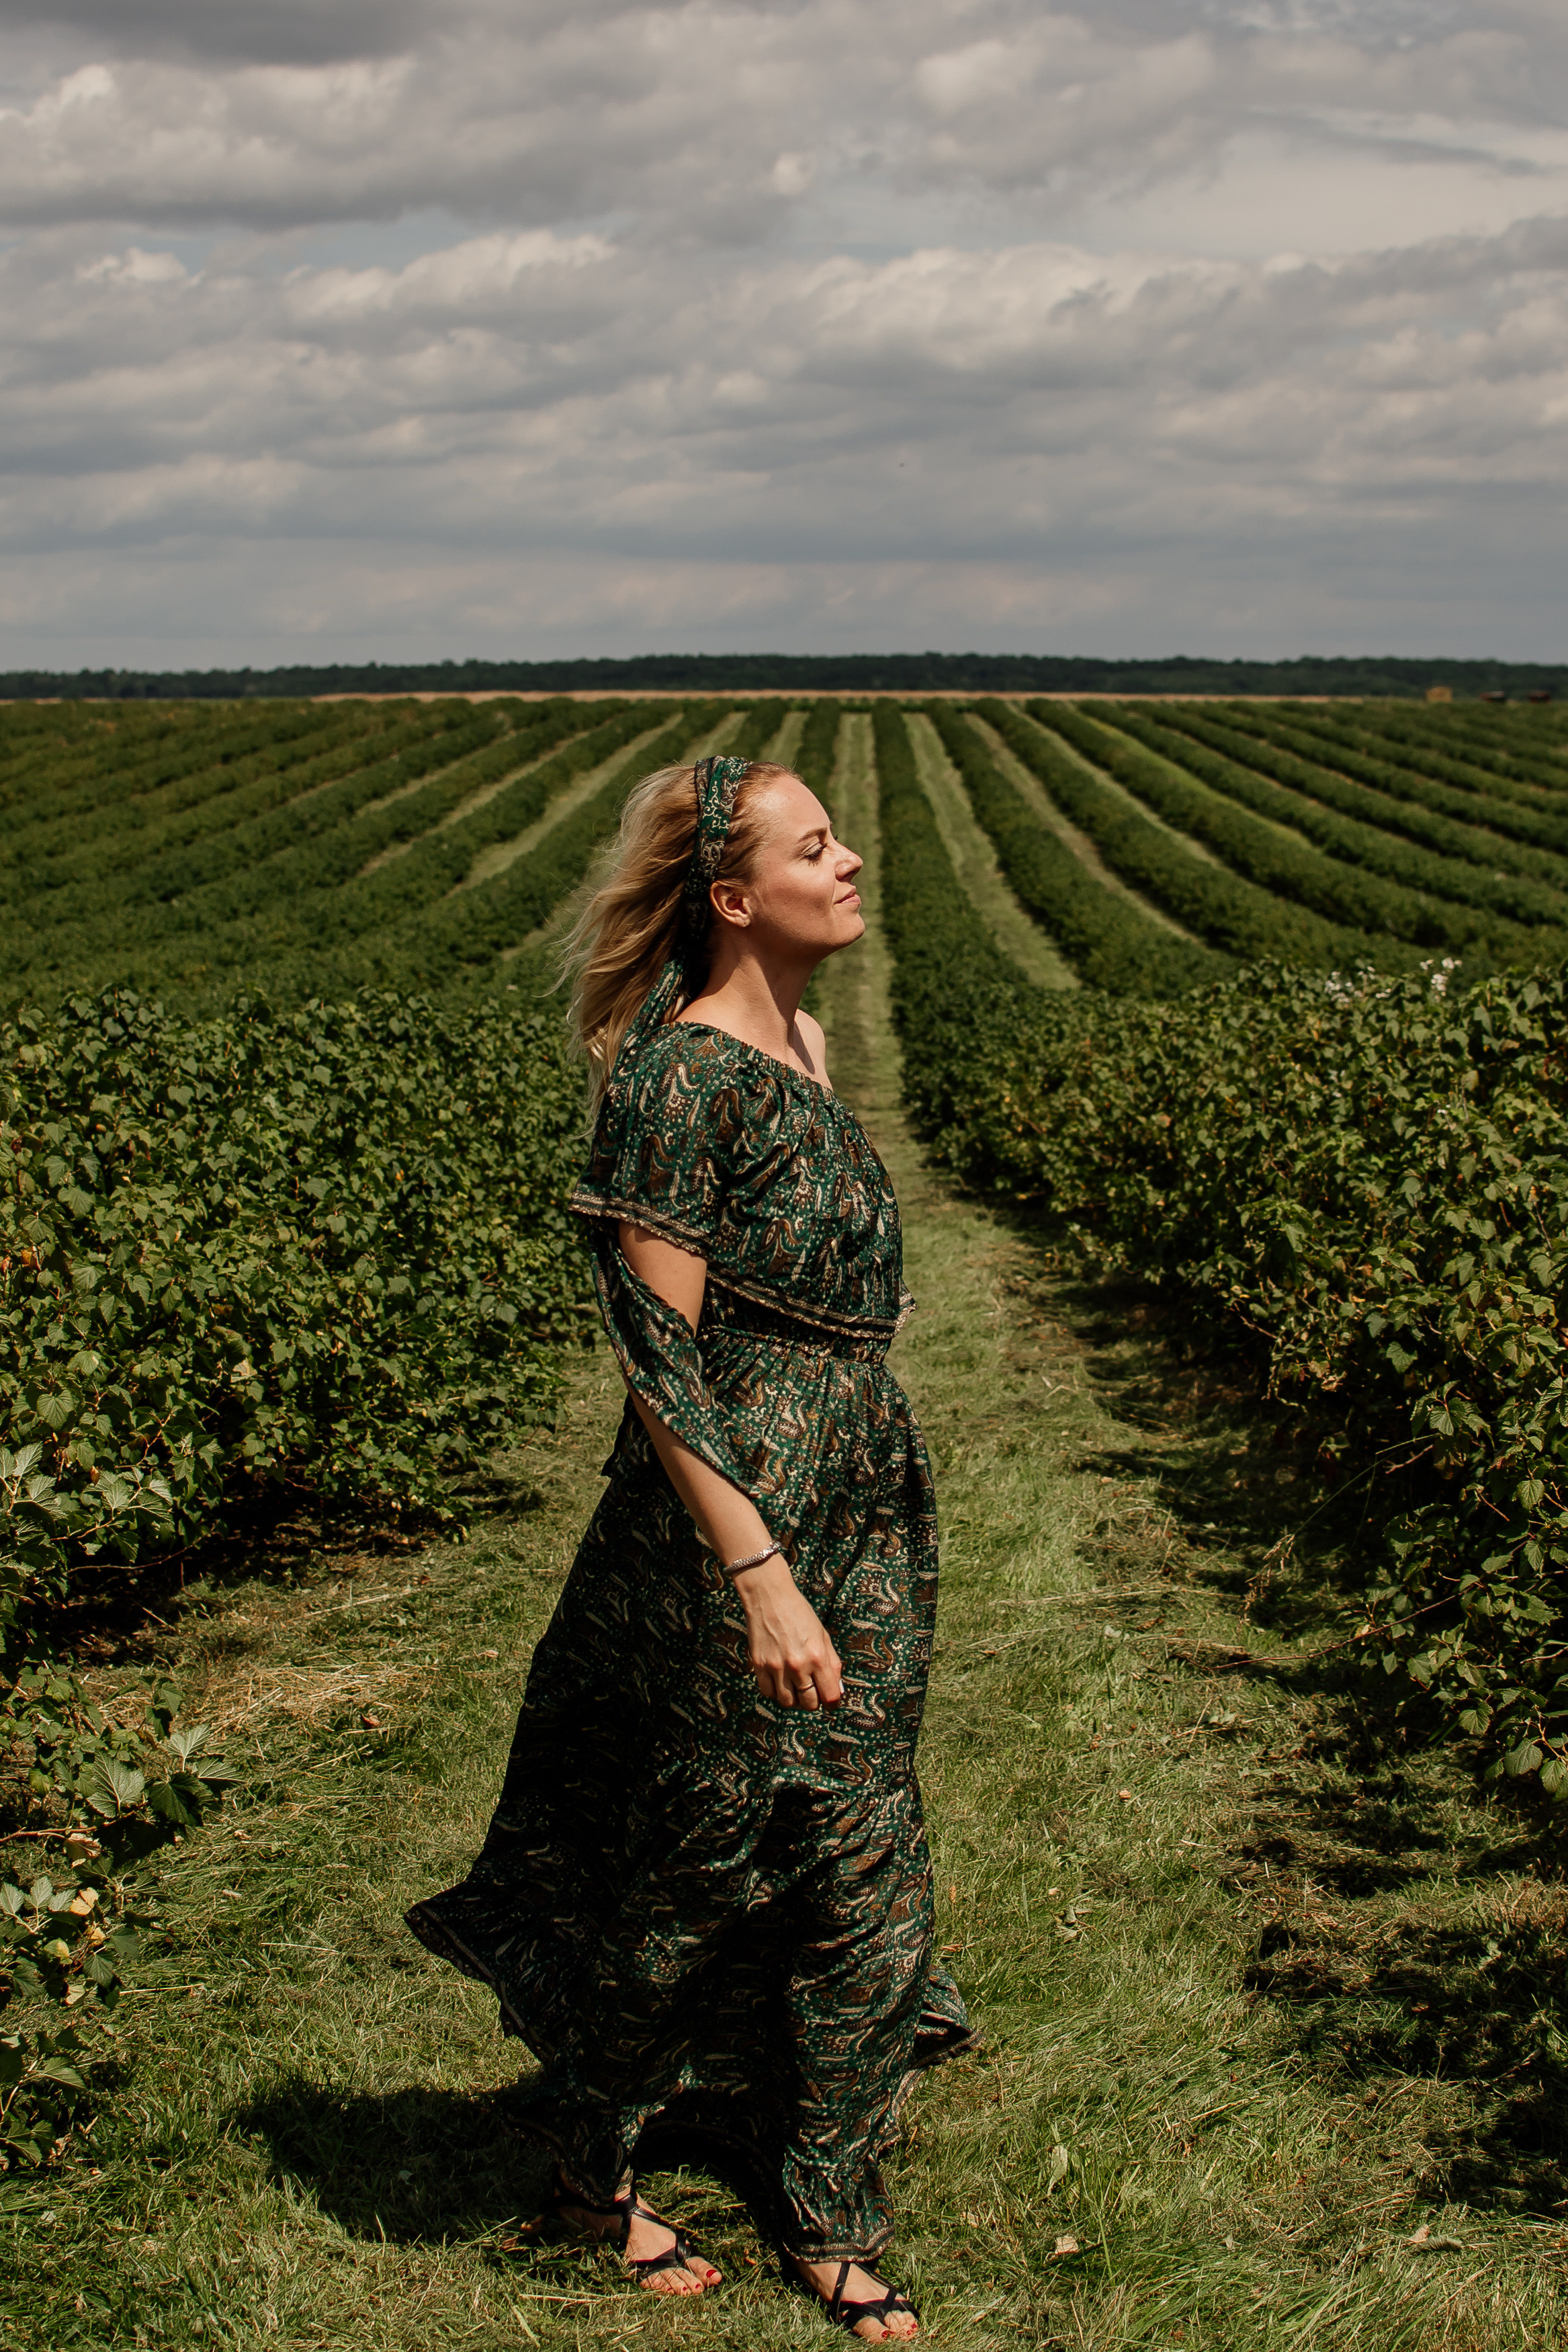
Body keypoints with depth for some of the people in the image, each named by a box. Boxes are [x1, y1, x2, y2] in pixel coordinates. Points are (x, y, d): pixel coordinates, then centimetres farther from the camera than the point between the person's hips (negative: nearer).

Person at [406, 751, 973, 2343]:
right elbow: (656, 1348, -20)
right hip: (732, 1513, -8)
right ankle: (589, 2169, 34)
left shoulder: (800, 1044, 9)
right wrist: (760, 1572, -24)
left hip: (865, 1511, 8)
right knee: (692, 1870, 9)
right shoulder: (678, 1074, -18)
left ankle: (829, 2217, 28)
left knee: (863, 1867, 13)